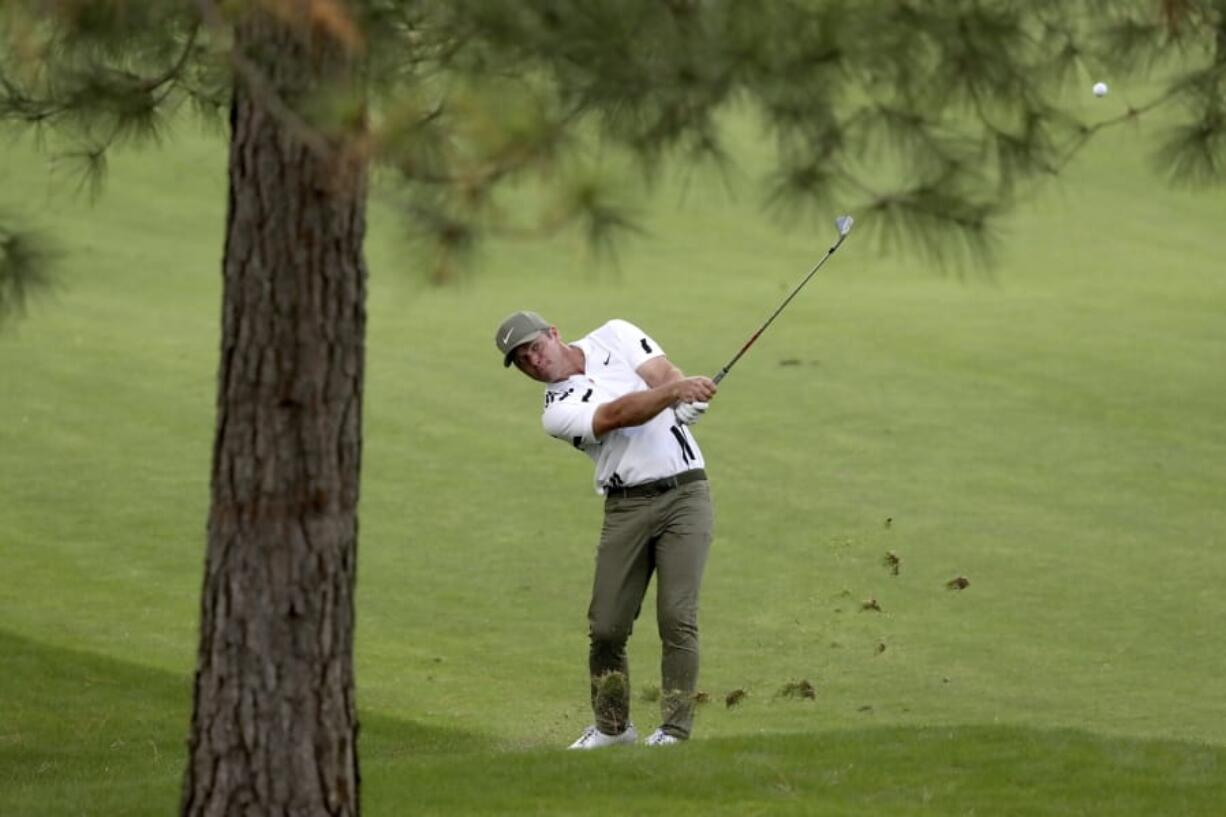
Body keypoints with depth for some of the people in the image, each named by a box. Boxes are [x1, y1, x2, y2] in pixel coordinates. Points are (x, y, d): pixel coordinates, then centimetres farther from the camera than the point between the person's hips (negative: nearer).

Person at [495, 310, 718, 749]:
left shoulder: (615, 336, 9)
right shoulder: (557, 412, 0)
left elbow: (666, 374, -2)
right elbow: (617, 415, -17)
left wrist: (690, 394, -26)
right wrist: (675, 390, -32)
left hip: (684, 493, -1)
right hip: (627, 507, 1)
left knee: (678, 618, -10)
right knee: (606, 626, -1)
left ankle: (675, 729, -5)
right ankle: (612, 725, 19)